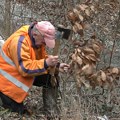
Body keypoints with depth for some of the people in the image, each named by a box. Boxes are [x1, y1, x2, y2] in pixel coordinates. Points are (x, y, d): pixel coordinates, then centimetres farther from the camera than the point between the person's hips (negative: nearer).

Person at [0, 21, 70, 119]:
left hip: (27, 74, 8)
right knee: (18, 111, -8)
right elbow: (24, 68, -38)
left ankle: (52, 113, 0)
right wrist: (46, 63, -43)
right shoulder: (19, 41, -33)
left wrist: (57, 65, -14)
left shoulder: (38, 40, -6)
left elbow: (43, 58, 3)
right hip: (9, 79, -8)